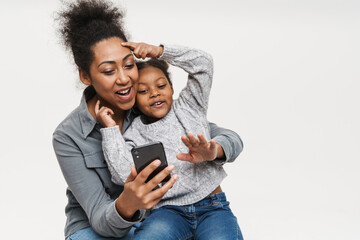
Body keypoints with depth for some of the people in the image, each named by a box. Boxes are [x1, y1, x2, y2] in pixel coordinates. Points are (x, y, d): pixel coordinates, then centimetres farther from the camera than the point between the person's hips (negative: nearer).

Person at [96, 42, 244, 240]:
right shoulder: (133, 135, 8)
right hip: (168, 211, 0)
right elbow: (124, 175, -10)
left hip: (212, 207, 0)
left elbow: (203, 63, 3)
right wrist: (110, 130, -7)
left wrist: (158, 50, -4)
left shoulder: (187, 108, 12)